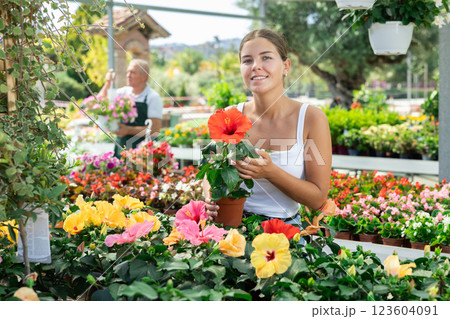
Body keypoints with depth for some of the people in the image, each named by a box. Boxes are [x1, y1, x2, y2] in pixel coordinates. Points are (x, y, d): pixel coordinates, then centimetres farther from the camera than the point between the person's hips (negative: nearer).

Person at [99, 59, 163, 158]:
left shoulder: (153, 97, -7)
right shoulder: (123, 92, 9)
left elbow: (155, 129, -14)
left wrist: (129, 130, -19)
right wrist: (108, 83, 0)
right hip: (121, 148, 5)